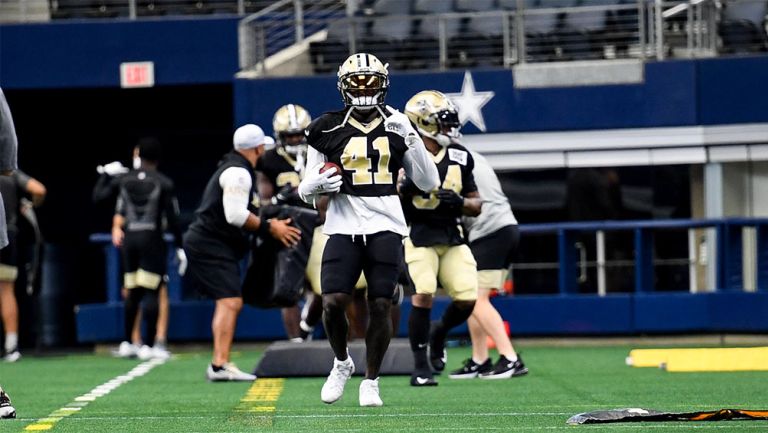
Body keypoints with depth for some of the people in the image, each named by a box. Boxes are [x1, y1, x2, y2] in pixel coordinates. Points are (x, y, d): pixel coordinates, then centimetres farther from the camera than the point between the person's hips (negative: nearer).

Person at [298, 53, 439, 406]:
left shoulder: (397, 127, 8)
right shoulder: (327, 130, 5)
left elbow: (428, 183, 7)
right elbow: (305, 191, 10)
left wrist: (411, 139, -5)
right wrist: (317, 184, -14)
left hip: (386, 227, 0)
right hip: (343, 227, 0)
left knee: (380, 306, -4)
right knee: (333, 303, -11)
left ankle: (371, 382, 12)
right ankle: (341, 363, 17)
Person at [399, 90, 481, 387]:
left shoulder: (459, 156, 7)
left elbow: (476, 205, 11)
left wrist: (459, 203, -11)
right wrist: (405, 189, -25)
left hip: (451, 237, 4)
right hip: (417, 236, -4)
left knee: (467, 299, -7)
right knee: (423, 294, -21)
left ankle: (439, 333, 27)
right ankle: (420, 366, -6)